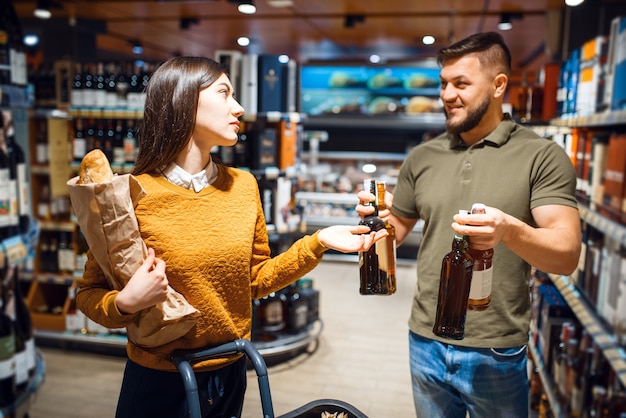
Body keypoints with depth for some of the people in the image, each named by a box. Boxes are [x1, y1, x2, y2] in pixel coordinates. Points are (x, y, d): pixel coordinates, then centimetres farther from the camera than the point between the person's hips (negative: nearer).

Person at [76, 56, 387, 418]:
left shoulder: (244, 186, -4)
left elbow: (256, 279, 4)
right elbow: (90, 293, -6)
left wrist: (318, 243, -6)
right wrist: (125, 304, -27)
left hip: (230, 375, 4)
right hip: (160, 383, -4)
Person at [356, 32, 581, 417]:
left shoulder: (542, 156, -8)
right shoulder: (421, 158, 4)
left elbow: (568, 255, -14)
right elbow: (396, 230, 12)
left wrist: (509, 230, -33)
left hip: (496, 353, -3)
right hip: (426, 342, 3)